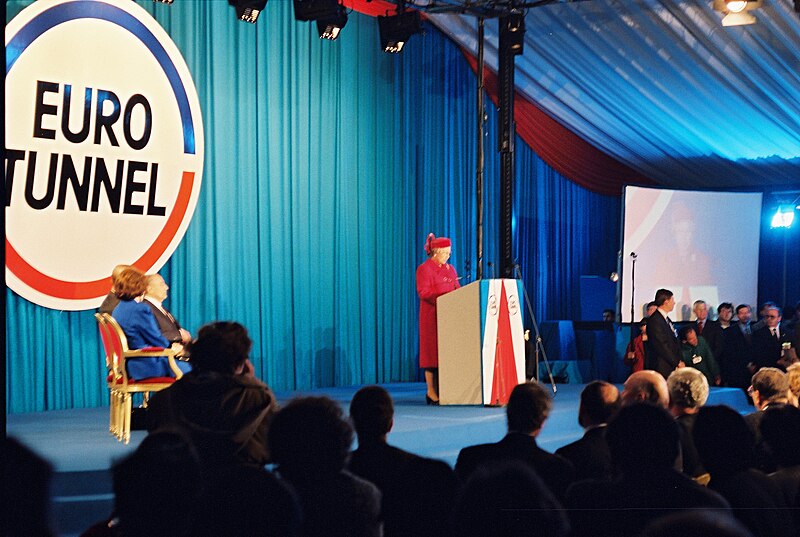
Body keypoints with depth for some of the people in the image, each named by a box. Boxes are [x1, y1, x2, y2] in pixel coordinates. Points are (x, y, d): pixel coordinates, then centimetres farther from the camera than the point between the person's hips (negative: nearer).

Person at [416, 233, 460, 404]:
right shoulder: (424, 269, -4)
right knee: (433, 352, -5)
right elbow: (424, 293, -13)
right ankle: (432, 393, -3)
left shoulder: (450, 269, 17)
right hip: (432, 317, -6)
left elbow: (457, 290, 16)